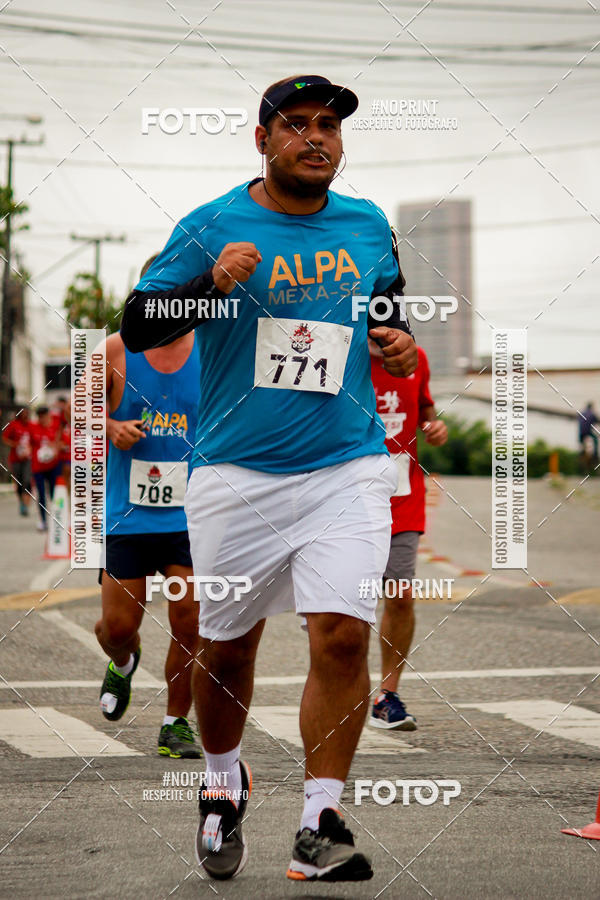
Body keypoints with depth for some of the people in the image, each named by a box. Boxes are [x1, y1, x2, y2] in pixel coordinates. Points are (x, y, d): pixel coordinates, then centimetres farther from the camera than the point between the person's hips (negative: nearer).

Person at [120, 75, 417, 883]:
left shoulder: (368, 226, 8)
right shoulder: (212, 228, -3)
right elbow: (135, 327, -9)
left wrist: (397, 340, 3)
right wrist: (211, 285, -24)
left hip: (347, 468, 2)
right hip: (237, 475, -1)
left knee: (342, 636, -12)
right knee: (226, 643, 9)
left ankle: (321, 824, -4)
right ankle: (223, 783, 36)